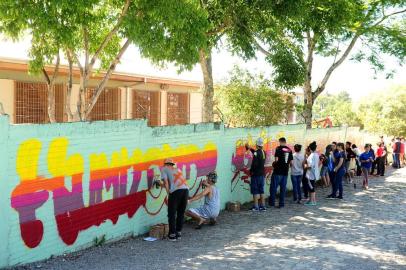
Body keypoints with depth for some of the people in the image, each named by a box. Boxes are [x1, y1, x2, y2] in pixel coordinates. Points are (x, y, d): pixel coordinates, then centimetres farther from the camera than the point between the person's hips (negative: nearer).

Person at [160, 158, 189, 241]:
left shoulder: (164, 169, 16)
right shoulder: (177, 169, 32)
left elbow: (166, 182, 3)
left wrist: (168, 194, 4)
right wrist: (163, 185, 47)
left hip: (176, 191, -6)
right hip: (186, 189, 6)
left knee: (172, 214, 6)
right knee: (181, 213, 17)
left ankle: (172, 235, 10)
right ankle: (178, 233, 23)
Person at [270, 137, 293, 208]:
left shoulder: (279, 148, -8)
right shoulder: (289, 150, 7)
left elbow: (276, 159, -15)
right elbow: (291, 162, 7)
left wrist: (274, 164, 4)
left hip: (278, 171, -5)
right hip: (285, 171, 5)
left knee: (274, 187, 4)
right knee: (283, 188, 9)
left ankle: (272, 202, 6)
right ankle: (281, 204, 11)